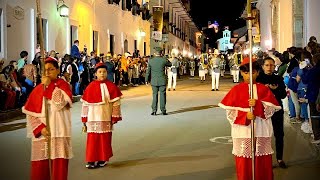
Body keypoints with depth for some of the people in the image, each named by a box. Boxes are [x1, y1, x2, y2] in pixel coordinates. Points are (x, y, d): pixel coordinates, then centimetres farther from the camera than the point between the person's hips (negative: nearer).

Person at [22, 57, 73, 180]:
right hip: (40, 133, 3)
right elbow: (30, 113, 5)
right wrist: (40, 128, -9)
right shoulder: (38, 89, 10)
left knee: (59, 166, -5)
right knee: (40, 167, 3)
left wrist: (49, 85, -11)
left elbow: (59, 103, -17)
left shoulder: (63, 85, 3)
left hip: (58, 133, -3)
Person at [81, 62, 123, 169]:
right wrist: (84, 120, 2)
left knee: (105, 139, 6)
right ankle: (91, 160, 7)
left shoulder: (111, 86, -1)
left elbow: (115, 103, 0)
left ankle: (103, 159, 18)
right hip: (93, 118, 0)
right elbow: (85, 104, 2)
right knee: (93, 139, 0)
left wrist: (114, 117, -4)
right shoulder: (91, 87, -2)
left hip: (106, 118, 1)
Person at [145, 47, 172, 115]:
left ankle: (154, 110, 8)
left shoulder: (151, 61, -4)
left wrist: (147, 80, 11)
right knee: (162, 95, 6)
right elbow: (170, 64, 12)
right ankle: (163, 110, 8)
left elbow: (148, 71, 1)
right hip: (162, 81, -1)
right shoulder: (163, 60, -8)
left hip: (154, 81, 1)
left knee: (155, 95, 9)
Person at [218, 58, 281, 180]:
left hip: (261, 132, 1)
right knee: (244, 163, 3)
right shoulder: (236, 89, 1)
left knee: (262, 162, 6)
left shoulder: (264, 89, 5)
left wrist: (258, 104, -20)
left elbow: (271, 109, -3)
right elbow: (230, 112, -4)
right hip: (243, 131, -1)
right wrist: (245, 116, -19)